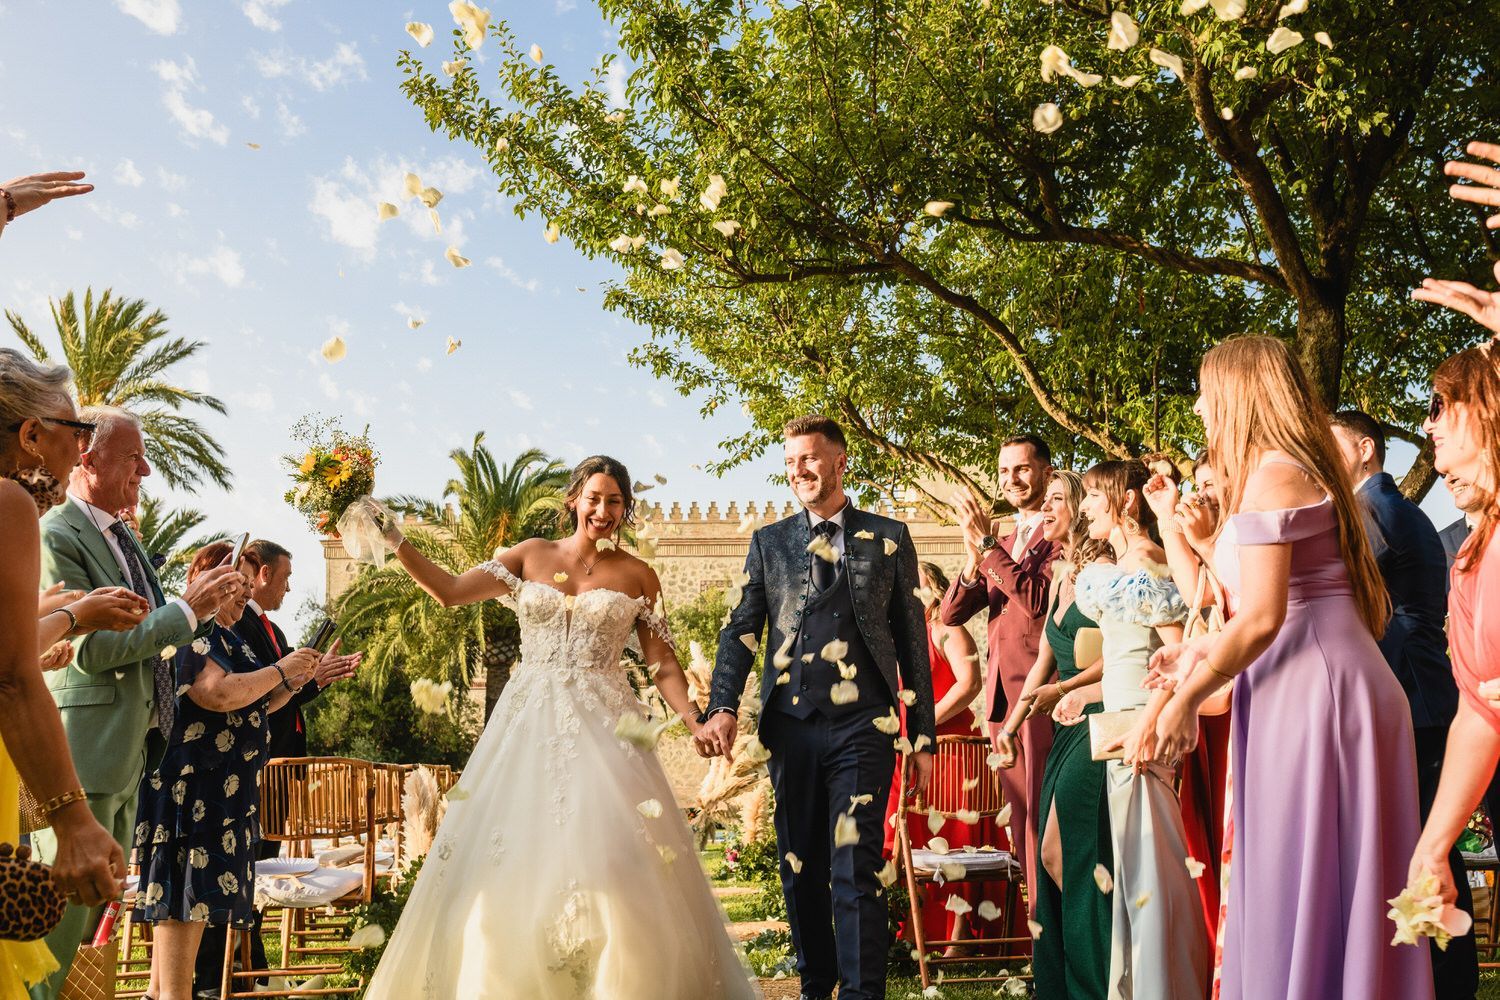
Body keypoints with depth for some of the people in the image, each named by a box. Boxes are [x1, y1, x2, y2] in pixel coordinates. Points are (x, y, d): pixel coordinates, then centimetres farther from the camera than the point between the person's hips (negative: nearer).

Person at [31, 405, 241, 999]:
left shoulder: (122, 538, 14)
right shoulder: (56, 536, -15)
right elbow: (89, 648, -21)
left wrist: (202, 603, 2)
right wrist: (187, 610, -18)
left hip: (126, 752, 9)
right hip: (82, 751, -9)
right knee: (64, 912, -1)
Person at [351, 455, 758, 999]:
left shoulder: (637, 575, 5)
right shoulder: (533, 555, 9)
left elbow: (663, 663, 5)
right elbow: (450, 590, 5)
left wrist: (693, 719, -10)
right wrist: (396, 543, -2)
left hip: (602, 728, -2)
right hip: (530, 726, 2)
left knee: (611, 865, -9)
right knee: (507, 864, -1)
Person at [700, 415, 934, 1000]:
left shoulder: (888, 539, 8)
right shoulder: (769, 542, 12)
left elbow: (912, 639, 8)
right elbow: (741, 629, 6)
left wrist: (922, 735, 6)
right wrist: (722, 707, -10)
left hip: (862, 726, -2)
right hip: (790, 726, 3)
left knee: (855, 869, -9)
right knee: (800, 870, 11)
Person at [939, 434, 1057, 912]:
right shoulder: (1003, 545, 20)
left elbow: (1037, 598, -20)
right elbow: (950, 615, 10)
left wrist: (987, 544, -17)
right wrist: (974, 562, -8)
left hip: (1041, 693, -8)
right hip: (1001, 694, 8)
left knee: (1043, 815, -6)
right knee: (1021, 818, 12)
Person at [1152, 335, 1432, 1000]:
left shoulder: (1270, 472, -11)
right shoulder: (1305, 470, 19)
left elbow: (1262, 617, -18)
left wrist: (1187, 700, -9)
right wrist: (1205, 651, 21)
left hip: (1314, 693, -10)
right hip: (1312, 689, 10)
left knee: (1304, 900, -2)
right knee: (1332, 893, 13)